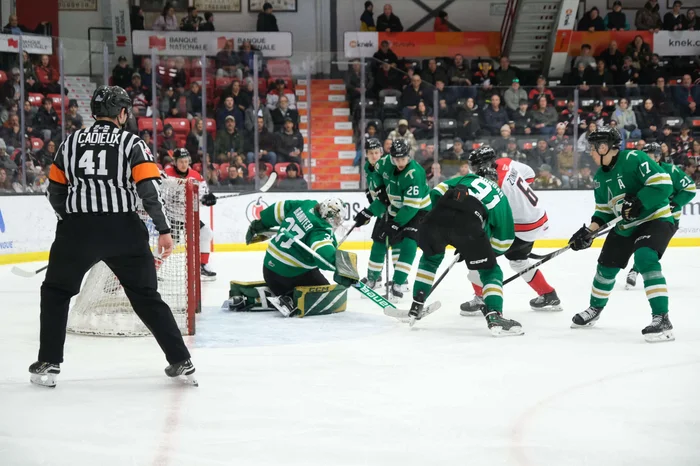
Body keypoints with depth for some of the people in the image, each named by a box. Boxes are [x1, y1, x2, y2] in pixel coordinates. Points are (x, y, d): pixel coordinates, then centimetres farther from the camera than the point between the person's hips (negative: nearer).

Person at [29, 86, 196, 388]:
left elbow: (55, 191, 15)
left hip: (77, 228, 1)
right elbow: (149, 189, -7)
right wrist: (164, 230, -3)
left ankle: (48, 364, 13)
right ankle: (181, 362, 9)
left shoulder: (71, 142, 11)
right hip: (123, 231, -1)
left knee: (56, 292, 20)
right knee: (146, 295, 12)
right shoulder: (131, 143, 4)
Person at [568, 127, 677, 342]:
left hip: (655, 219, -9)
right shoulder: (600, 177, 7)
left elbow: (663, 183, -26)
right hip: (624, 227, 9)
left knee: (645, 258, -31)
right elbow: (604, 209, 15)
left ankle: (662, 319, -32)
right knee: (606, 266, 14)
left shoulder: (634, 159, -20)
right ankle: (595, 309, 42)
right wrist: (589, 230, 0)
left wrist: (637, 202, -31)